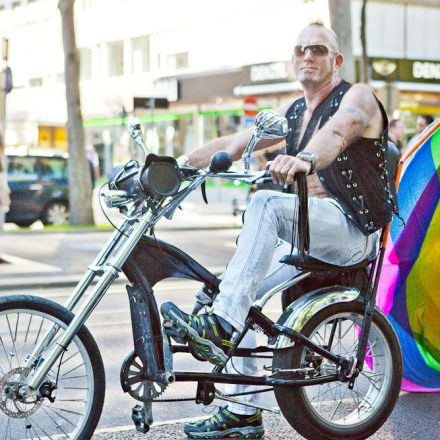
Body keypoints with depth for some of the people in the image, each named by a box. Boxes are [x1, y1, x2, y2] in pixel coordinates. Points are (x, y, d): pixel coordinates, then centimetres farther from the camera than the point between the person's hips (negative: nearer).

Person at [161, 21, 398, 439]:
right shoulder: (293, 112, 17)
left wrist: (306, 159, -52)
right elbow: (233, 143, 9)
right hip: (309, 238, 8)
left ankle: (220, 325, -38)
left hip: (352, 230, -8)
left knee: (265, 204, -32)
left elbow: (335, 133, -29)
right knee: (236, 291, -5)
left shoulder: (357, 97, -5)